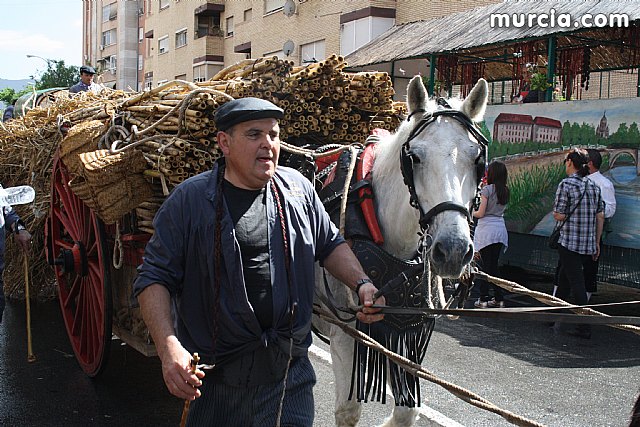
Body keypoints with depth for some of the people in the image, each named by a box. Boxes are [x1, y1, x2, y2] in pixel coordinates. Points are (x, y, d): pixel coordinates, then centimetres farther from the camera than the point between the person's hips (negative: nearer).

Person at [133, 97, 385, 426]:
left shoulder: (298, 188, 3)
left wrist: (361, 284, -1)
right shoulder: (188, 200, -8)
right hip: (214, 373, -2)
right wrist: (169, 350, -20)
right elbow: (155, 278, -8)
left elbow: (330, 245, 17)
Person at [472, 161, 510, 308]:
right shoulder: (505, 191, 9)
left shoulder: (487, 189, -10)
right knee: (494, 265, 14)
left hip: (486, 231, -6)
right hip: (501, 230, 6)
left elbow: (481, 213, -12)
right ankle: (499, 298, 14)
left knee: (485, 266, -1)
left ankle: (483, 299, 1)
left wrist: (471, 213, 9)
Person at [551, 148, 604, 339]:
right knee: (563, 279, 20)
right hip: (588, 243, 7)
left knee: (577, 283, -4)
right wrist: (597, 243, 15)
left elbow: (559, 216, -13)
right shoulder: (594, 186, 8)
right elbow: (600, 217, 9)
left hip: (570, 242, -7)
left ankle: (585, 327, -6)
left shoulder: (566, 184, -10)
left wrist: (556, 211, 10)